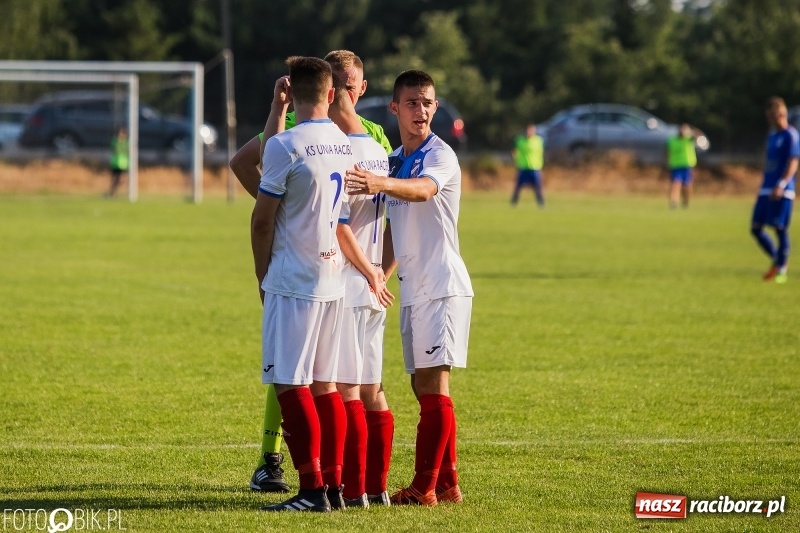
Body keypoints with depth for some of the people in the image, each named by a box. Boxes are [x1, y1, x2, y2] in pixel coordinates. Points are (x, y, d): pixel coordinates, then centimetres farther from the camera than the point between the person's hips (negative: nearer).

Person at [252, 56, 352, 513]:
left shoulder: (286, 146, -13)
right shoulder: (347, 145, 6)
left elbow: (262, 221, -6)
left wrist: (263, 275, 7)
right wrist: (277, 112, 27)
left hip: (293, 282, -7)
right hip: (334, 281, 7)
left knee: (291, 386, -5)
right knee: (324, 385, 11)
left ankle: (312, 490, -9)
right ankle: (333, 483, 11)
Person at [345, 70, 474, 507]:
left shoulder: (440, 156, -10)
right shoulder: (392, 162, 14)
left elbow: (423, 190, -34)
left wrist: (381, 185, -52)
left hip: (442, 285, -8)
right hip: (412, 288, 8)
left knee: (434, 384, -11)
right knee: (423, 387, 9)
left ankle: (425, 487, -12)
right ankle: (447, 484, 15)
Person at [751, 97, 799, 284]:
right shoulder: (772, 136, 17)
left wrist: (781, 185, -24)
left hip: (782, 192, -8)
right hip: (766, 190, 8)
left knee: (780, 229, -7)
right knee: (756, 228, 4)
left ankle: (782, 270, 1)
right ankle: (776, 260, 20)